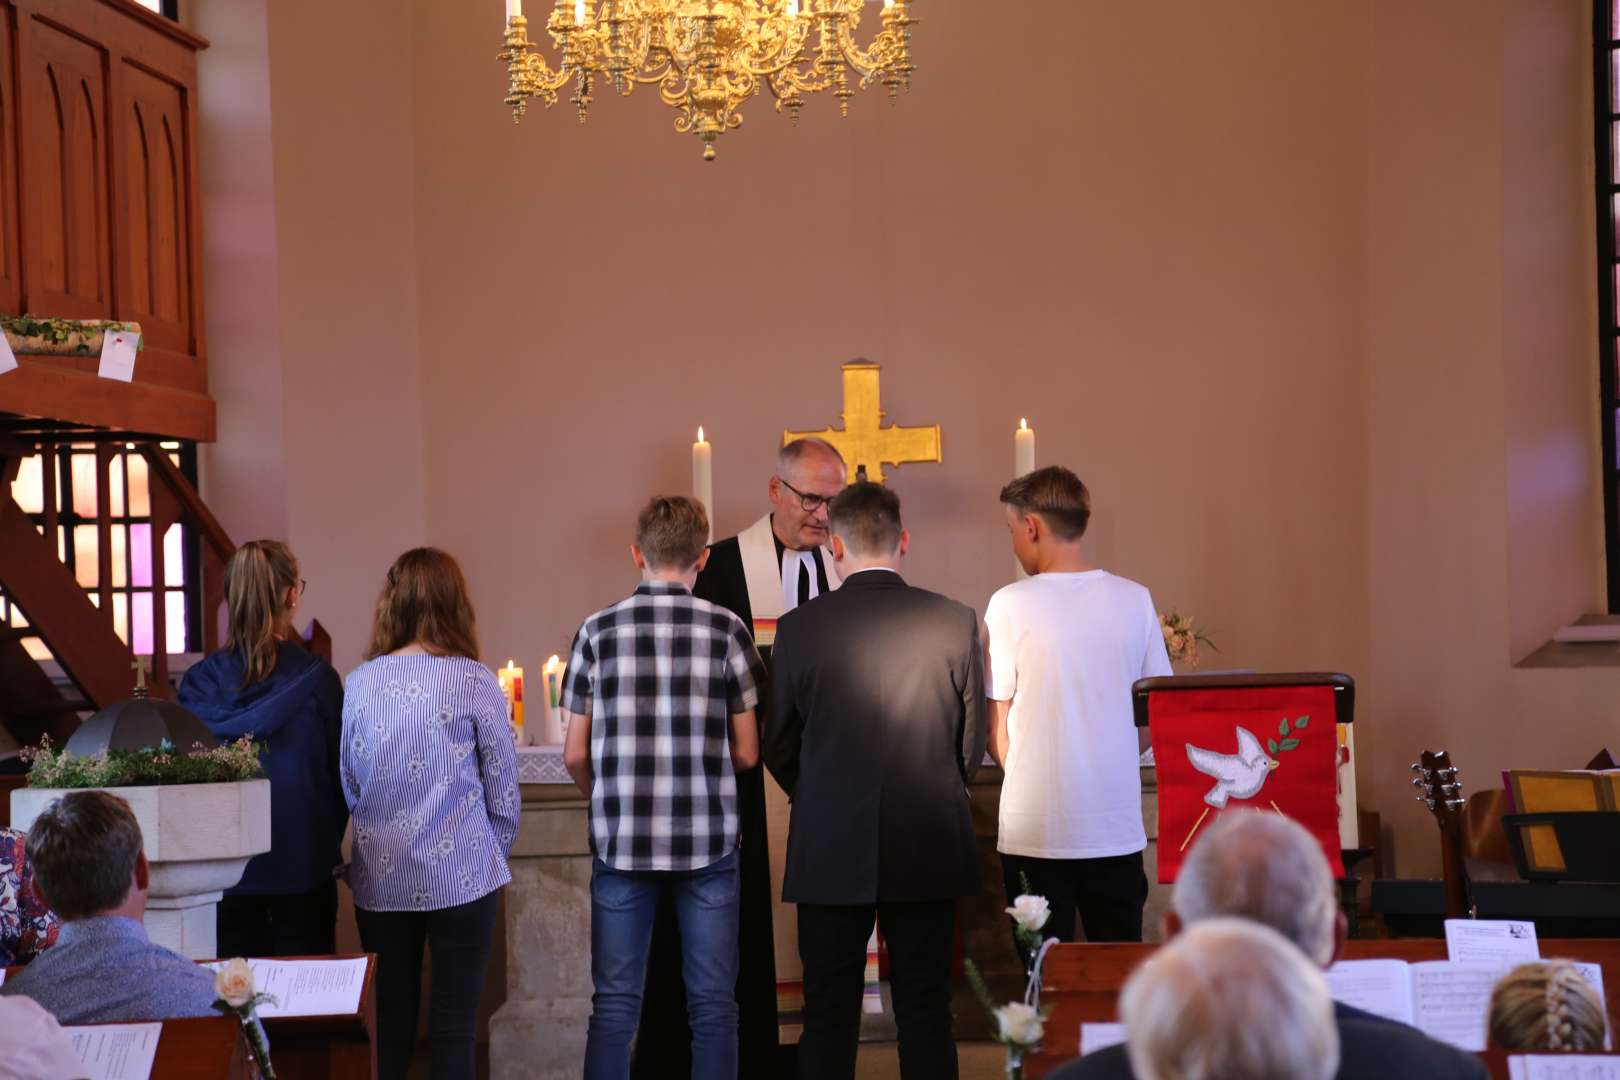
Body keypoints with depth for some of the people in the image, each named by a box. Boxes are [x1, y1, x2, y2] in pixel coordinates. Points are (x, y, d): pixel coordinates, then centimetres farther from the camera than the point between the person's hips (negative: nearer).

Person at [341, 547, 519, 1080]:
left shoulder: (361, 682, 1)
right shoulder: (474, 681, -8)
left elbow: (350, 783, 8)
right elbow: (503, 787, -2)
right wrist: (494, 852, 14)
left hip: (380, 876, 3)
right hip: (459, 876, -3)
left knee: (389, 1022, 11)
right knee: (453, 1026, 3)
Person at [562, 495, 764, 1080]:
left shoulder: (598, 631, 0)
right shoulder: (726, 629, -2)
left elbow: (575, 755, 3)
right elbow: (747, 752, 1)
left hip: (621, 840, 1)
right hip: (707, 840, -1)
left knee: (615, 1003, 6)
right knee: (712, 1004, 6)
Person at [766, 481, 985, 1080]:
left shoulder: (800, 627, -6)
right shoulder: (956, 621, -4)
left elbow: (779, 747, 3)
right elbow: (973, 744, 3)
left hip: (830, 851, -1)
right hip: (929, 850, 1)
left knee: (828, 1014, 8)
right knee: (925, 1012, 8)